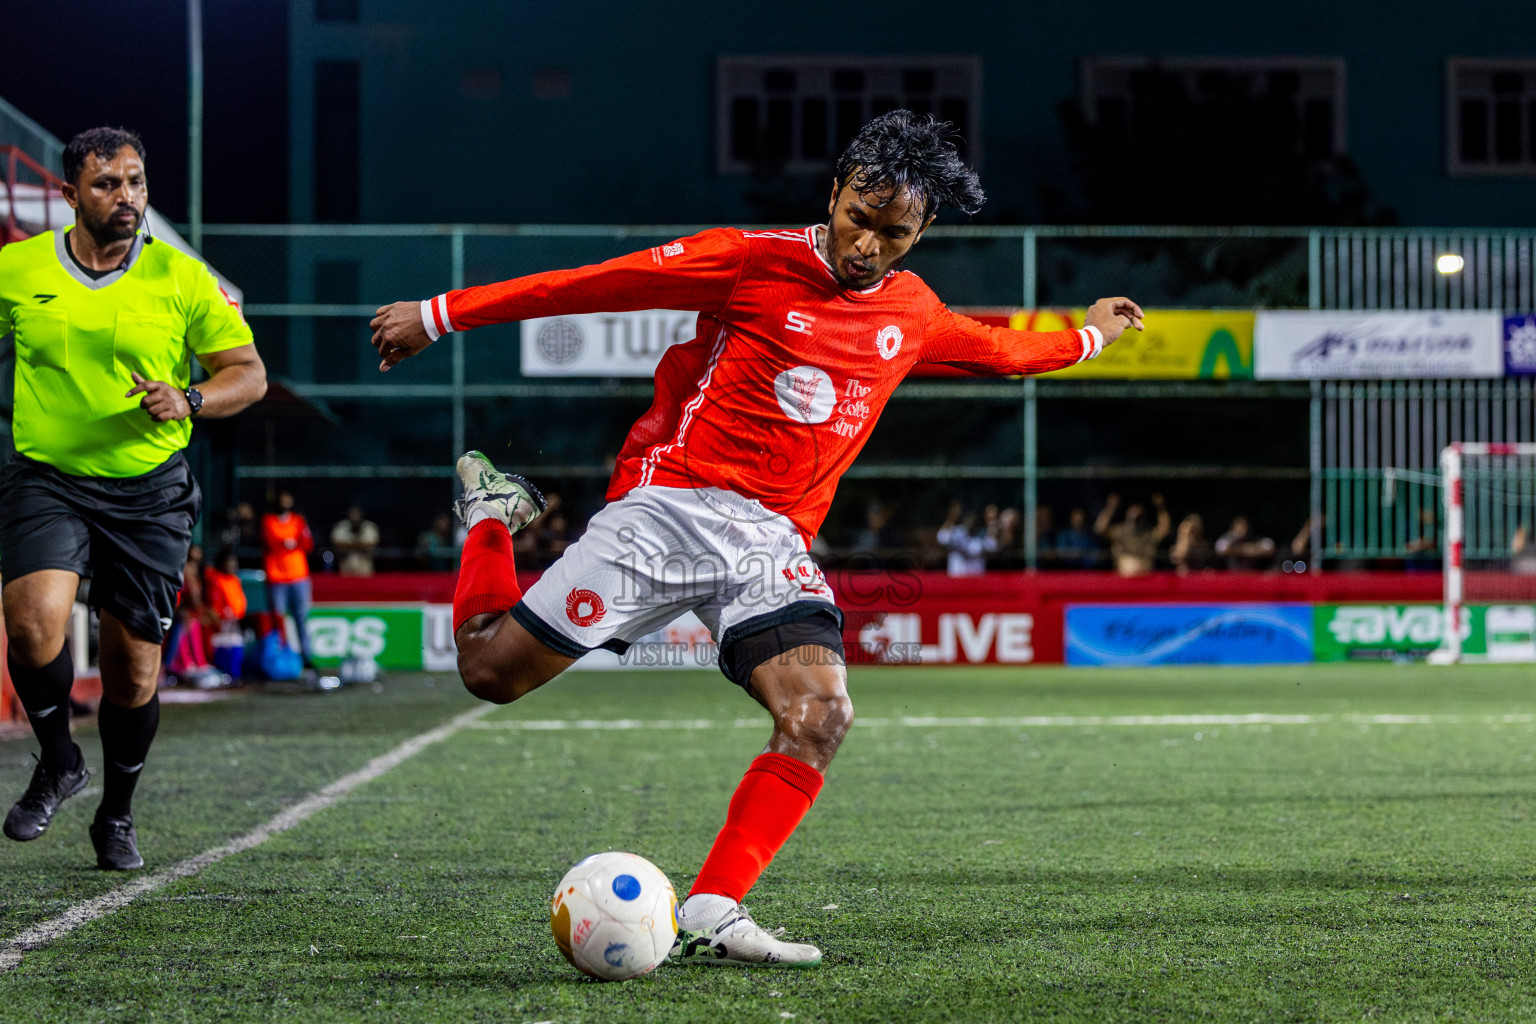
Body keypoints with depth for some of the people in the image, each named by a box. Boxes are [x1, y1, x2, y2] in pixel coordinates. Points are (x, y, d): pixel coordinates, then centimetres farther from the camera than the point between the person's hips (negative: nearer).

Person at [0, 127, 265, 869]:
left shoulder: (182, 279, -3)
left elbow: (249, 374, 1)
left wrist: (188, 401, -16)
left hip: (149, 490, 0)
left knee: (134, 665, 4)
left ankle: (117, 814, 28)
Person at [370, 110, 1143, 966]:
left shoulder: (913, 313, 12)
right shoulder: (754, 262, -5)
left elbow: (998, 350, 36)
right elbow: (597, 284, -4)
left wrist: (1089, 337, 45)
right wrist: (440, 316, -2)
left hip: (773, 542, 4)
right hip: (671, 508, -4)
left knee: (822, 716, -22)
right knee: (492, 670, -5)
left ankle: (709, 918, -19)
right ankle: (495, 514, 26)